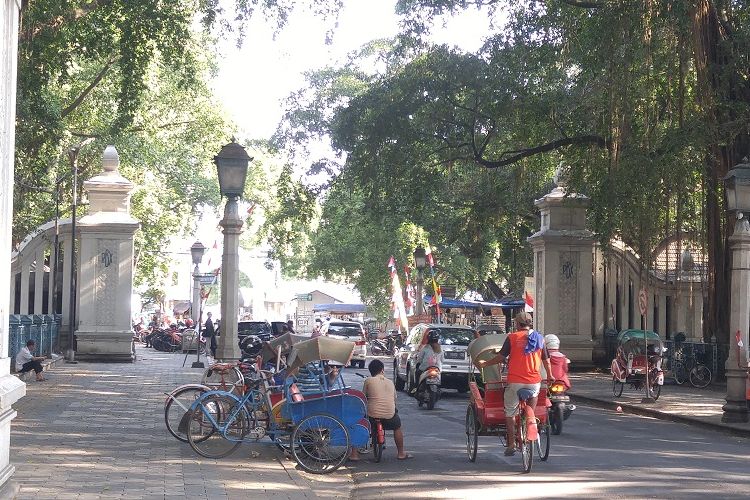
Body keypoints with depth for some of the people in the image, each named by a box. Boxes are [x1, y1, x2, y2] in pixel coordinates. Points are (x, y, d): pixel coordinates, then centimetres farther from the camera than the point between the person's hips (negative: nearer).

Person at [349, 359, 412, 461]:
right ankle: (401, 453, 35)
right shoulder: (390, 382, 11)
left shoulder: (368, 381, 2)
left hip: (372, 415, -2)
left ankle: (354, 454, 15)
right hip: (389, 416, 2)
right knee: (397, 427, 34)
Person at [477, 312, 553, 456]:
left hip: (515, 381, -3)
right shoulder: (539, 338, 7)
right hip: (534, 382, 3)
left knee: (510, 413, 8)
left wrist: (485, 363, 11)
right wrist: (550, 376, 29)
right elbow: (546, 359, 14)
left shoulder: (512, 337, -3)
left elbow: (502, 357, -3)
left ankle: (511, 444, 5)